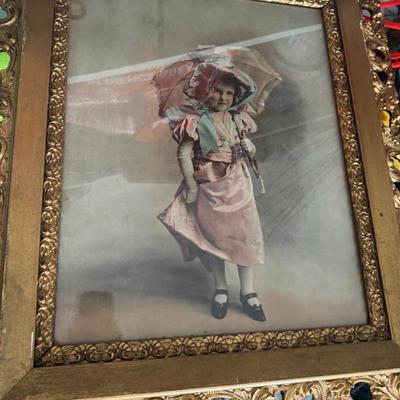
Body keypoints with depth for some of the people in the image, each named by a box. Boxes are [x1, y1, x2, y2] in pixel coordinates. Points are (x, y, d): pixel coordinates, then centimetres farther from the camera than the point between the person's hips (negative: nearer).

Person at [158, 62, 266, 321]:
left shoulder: (237, 119, 6)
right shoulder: (197, 121, -8)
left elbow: (247, 143, 24)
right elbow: (184, 154, -11)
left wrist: (249, 148, 3)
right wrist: (191, 185, -15)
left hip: (238, 185, 4)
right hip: (210, 187, -4)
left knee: (245, 234, 5)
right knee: (214, 237, 7)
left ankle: (247, 291, 19)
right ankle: (221, 289, 25)